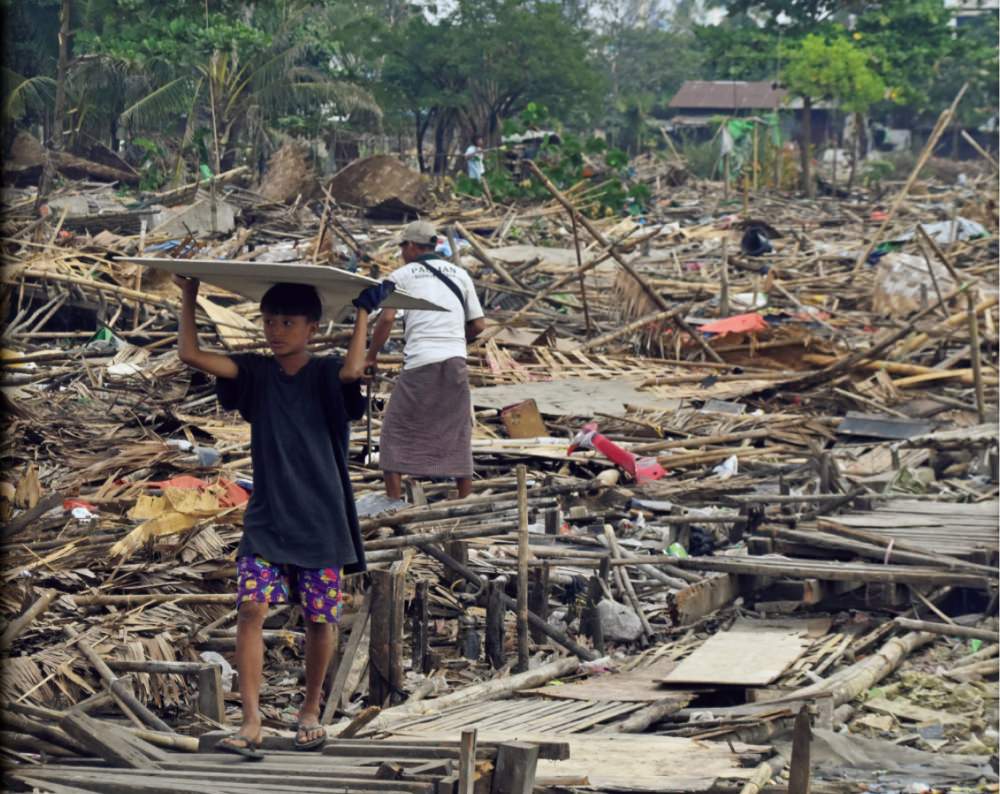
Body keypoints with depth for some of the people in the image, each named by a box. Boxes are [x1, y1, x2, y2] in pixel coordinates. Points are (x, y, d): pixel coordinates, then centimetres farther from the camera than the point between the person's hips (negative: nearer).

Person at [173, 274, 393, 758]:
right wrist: (188, 295, -3)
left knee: (319, 619, 6)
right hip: (266, 519, 1)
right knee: (251, 607, -14)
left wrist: (364, 312, -20)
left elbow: (353, 370, -29)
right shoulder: (255, 373, 2)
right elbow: (190, 355, -7)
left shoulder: (326, 375, -4)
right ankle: (251, 722, -15)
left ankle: (311, 709, 27)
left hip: (319, 521, -1)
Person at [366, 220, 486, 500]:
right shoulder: (459, 274, 16)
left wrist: (371, 356, 4)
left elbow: (386, 319, -7)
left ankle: (394, 503, 0)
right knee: (458, 435, 12)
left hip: (419, 363, -4)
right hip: (456, 361, 4)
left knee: (395, 433, 6)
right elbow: (478, 325, 13)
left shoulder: (401, 275, 4)